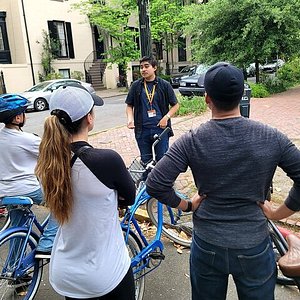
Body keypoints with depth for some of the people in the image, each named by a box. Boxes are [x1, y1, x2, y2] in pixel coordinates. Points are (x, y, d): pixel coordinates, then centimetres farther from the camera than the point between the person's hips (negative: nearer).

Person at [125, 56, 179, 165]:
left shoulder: (164, 85, 0)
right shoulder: (136, 86, 5)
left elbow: (175, 105, 5)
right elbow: (129, 105, 12)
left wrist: (166, 117, -10)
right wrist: (130, 118, -6)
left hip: (160, 128, -2)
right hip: (142, 130, 2)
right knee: (145, 161, 13)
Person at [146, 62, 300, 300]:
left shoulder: (192, 141, -15)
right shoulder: (271, 138, -12)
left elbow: (155, 185, -18)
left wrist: (186, 205, -3)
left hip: (207, 247, 0)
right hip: (255, 248, 1)